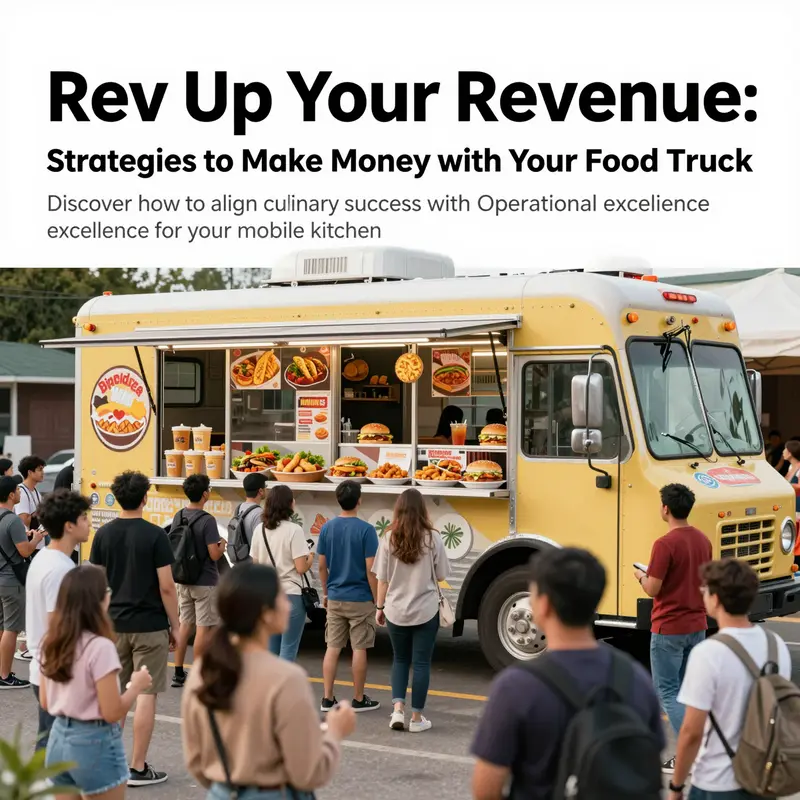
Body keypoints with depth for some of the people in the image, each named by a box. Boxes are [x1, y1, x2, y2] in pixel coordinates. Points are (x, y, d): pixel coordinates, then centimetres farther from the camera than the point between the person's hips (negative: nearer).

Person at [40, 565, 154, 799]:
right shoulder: (100, 647, -20)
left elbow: (45, 704, 10)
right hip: (94, 743, -7)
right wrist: (136, 686, -4)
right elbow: (112, 713, -18)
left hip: (58, 739, 7)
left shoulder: (51, 644, 2)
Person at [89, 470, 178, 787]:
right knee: (146, 694, 0)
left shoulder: (103, 534, 2)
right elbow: (166, 586, -12)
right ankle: (138, 768, 2)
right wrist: (174, 626, -2)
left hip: (114, 624, 5)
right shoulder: (154, 535, -11)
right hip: (149, 625, -5)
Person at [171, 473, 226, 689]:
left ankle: (179, 673, 19)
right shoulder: (207, 520, -20)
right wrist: (222, 545, 1)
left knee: (185, 624, 15)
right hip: (205, 582, -7)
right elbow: (214, 555, -21)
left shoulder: (179, 517, 2)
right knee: (204, 628, 1)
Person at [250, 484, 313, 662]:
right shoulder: (294, 530, -14)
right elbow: (301, 568, -15)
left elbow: (255, 564, 10)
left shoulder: (260, 530, 4)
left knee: (271, 648, 15)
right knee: (288, 649, -1)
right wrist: (310, 558, 5)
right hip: (290, 595, -6)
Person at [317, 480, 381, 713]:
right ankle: (359, 700, 12)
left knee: (332, 648, 9)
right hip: (360, 599, -4)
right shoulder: (366, 530, -14)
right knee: (359, 649, 4)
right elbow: (370, 570, -14)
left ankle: (327, 698, 11)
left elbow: (322, 566, 5)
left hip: (335, 598, 4)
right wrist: (377, 600, -5)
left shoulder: (327, 528, 0)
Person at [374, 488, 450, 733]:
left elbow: (382, 579, -1)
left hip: (396, 610, 2)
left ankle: (398, 709, 5)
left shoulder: (389, 540, -5)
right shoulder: (432, 538, -8)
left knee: (400, 660, 17)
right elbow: (440, 575, -1)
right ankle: (416, 718, 10)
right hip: (426, 611, -2)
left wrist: (380, 607, 10)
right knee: (421, 662, 7)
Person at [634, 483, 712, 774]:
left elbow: (653, 589, -18)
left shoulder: (665, 544, -20)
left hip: (669, 629, -7)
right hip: (697, 626, 8)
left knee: (667, 691, 0)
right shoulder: (702, 540, 5)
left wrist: (641, 576, 3)